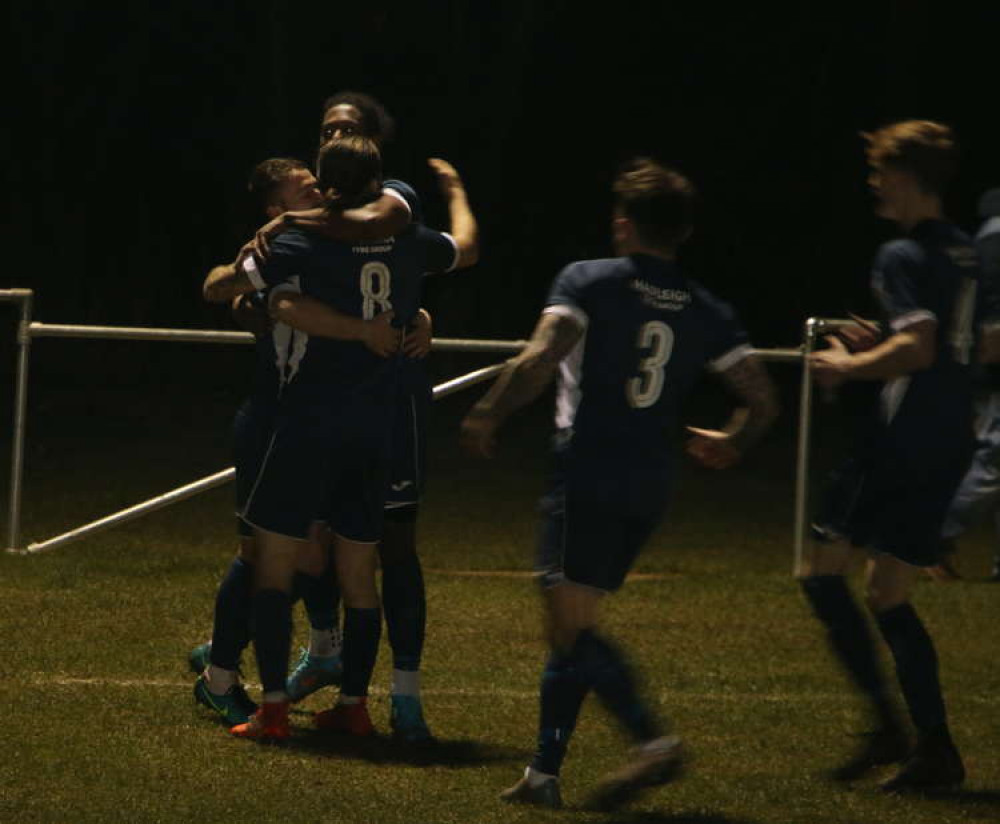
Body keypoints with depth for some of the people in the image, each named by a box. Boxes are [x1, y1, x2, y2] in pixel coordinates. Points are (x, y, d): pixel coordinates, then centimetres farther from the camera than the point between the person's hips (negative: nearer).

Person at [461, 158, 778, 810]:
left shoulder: (588, 282, -4)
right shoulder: (707, 312, 10)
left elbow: (539, 361, -17)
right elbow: (764, 401, 7)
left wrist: (487, 417, -4)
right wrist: (731, 444, 27)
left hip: (588, 473, -6)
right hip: (652, 487, 6)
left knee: (572, 626, -7)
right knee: (570, 629, 15)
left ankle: (654, 739, -24)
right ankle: (545, 773, 15)